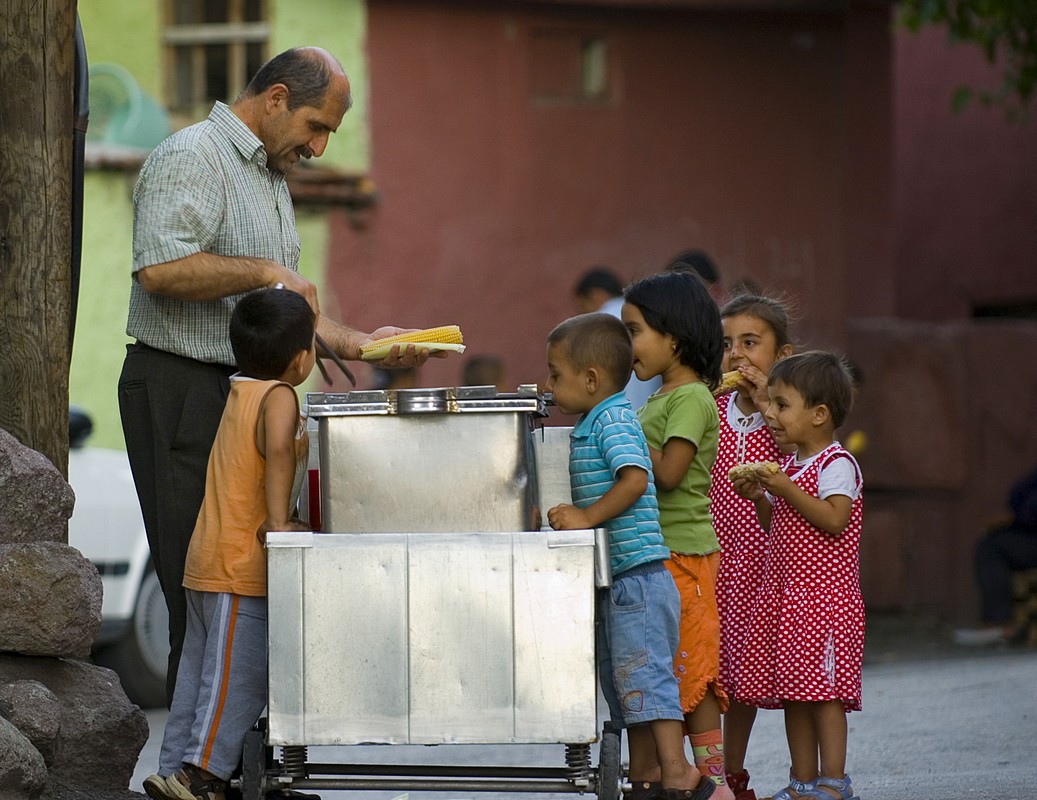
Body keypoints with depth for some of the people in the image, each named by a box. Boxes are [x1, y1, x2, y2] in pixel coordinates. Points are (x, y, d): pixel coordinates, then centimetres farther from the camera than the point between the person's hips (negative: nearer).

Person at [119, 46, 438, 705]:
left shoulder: (272, 180, 23)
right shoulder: (190, 158, -10)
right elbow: (160, 268, -25)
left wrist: (363, 344, 11)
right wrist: (263, 271, -16)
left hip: (246, 393, 10)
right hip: (182, 393, -10)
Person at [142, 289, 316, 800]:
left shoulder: (241, 394, 13)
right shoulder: (278, 398, -13)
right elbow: (278, 450, -32)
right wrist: (278, 523, -33)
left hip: (207, 565, 9)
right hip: (244, 568, -9)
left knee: (201, 674, 13)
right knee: (241, 680, -5)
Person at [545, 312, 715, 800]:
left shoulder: (612, 420, -12)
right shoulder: (592, 424, 18)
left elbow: (634, 479, -27)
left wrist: (587, 517, -24)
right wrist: (571, 515, 14)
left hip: (637, 573, -11)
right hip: (617, 580, 11)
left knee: (644, 670, -13)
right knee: (620, 678, 14)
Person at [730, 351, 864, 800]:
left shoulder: (836, 465, -10)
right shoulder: (789, 465, 17)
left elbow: (833, 520, -22)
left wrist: (785, 489, -20)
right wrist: (760, 498, 5)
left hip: (822, 594, -9)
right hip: (783, 593, 9)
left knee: (822, 691, -9)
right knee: (792, 691, 8)